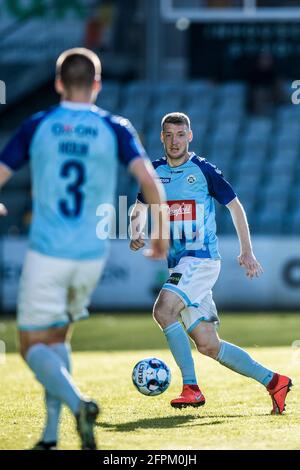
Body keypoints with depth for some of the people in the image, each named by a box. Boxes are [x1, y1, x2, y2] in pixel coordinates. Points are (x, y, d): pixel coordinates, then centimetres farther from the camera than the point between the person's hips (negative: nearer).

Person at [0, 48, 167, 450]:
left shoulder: (37, 126, 0)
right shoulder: (115, 128, 0)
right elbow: (150, 182, -12)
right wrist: (161, 232, 3)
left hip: (46, 255, -2)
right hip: (92, 255, 2)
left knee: (35, 348, 5)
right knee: (57, 338, 21)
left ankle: (78, 403, -24)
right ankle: (51, 434, 15)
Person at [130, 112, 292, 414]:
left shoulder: (203, 170, -3)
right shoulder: (155, 171, 11)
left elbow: (234, 205, 4)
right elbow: (140, 208, 11)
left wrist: (246, 252, 2)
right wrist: (137, 232, -12)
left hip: (201, 258, -6)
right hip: (178, 263, 6)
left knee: (163, 310, -28)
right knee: (208, 346, 4)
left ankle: (191, 387, -23)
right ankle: (273, 382, 15)